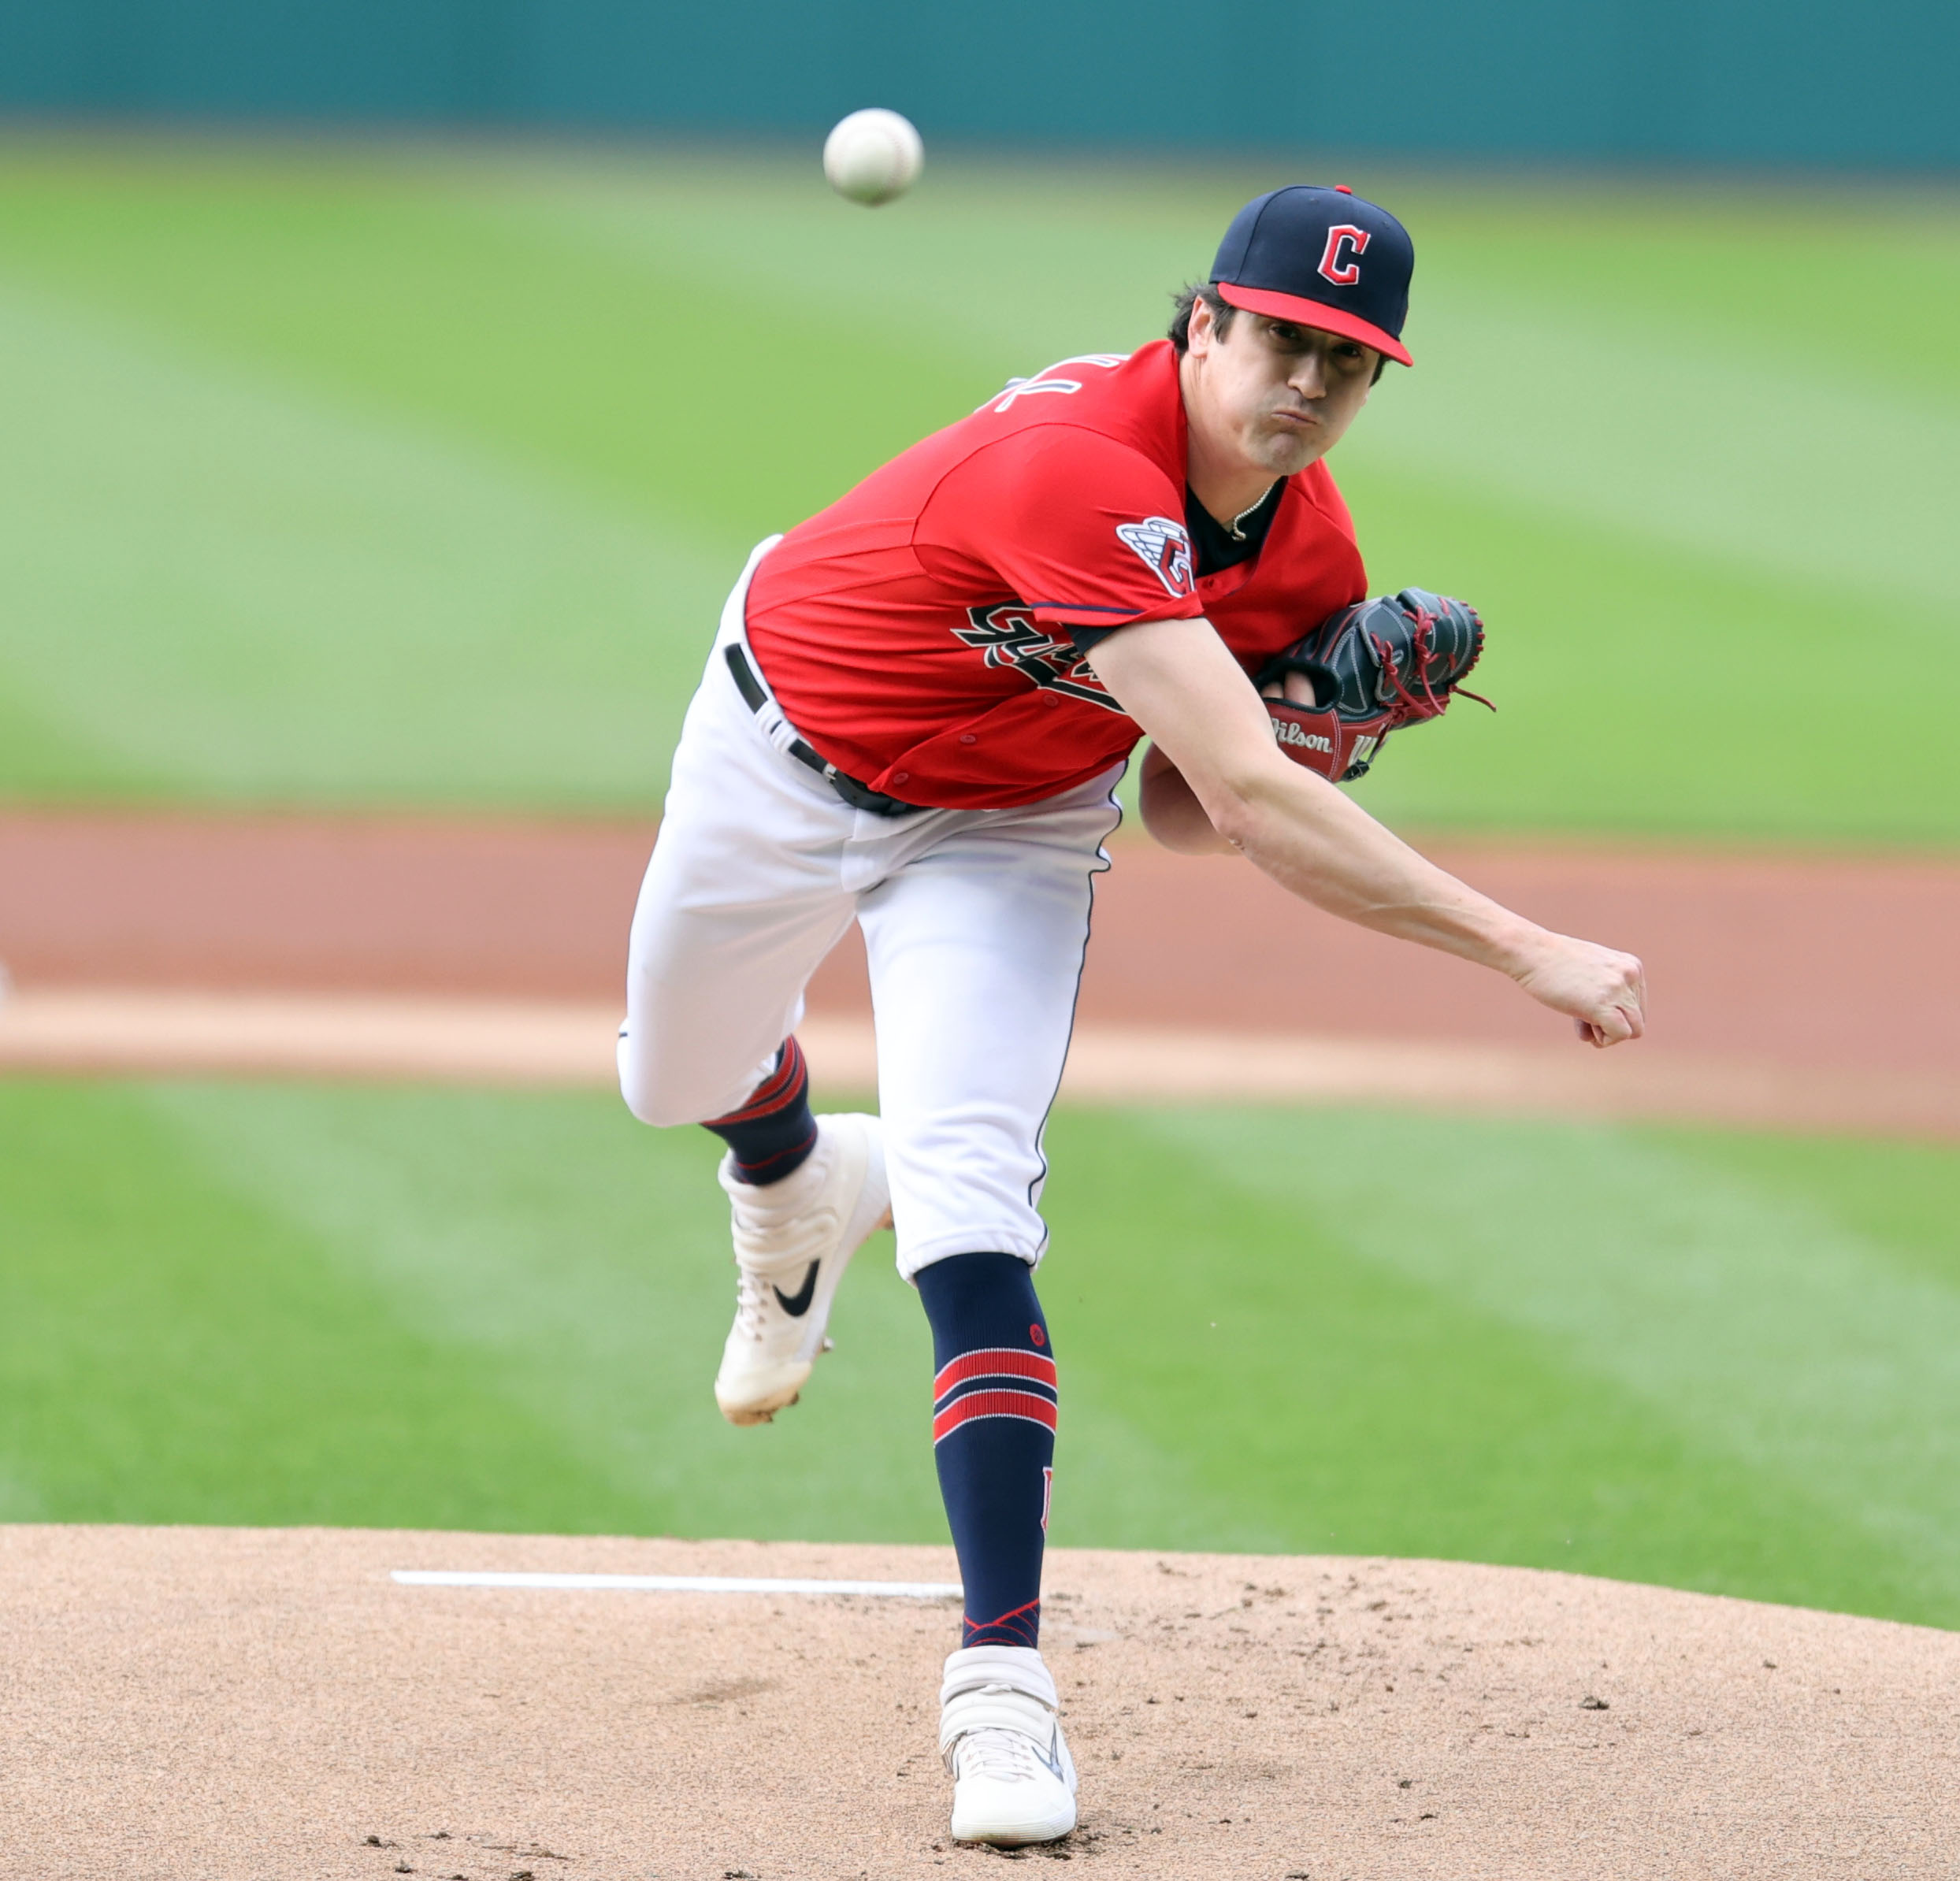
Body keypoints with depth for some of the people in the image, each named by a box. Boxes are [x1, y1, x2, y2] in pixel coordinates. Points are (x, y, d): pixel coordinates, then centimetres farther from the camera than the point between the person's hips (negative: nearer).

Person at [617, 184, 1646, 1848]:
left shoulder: (1313, 559, -17)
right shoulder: (1079, 466, -41)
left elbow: (1186, 811, -2)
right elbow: (1245, 800, -47)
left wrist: (1284, 770, -26)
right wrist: (1527, 952, -48)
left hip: (1008, 832, 3)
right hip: (782, 754, -3)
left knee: (970, 1213, -17)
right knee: (679, 1082, 21)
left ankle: (1003, 1679, -20)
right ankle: (799, 1188, 60)